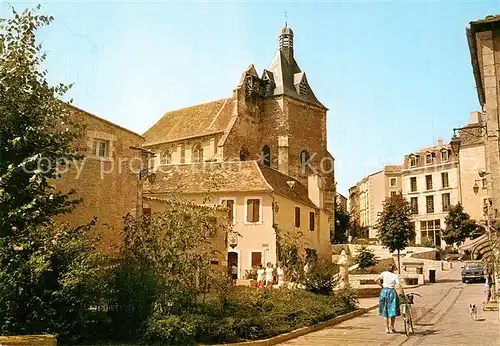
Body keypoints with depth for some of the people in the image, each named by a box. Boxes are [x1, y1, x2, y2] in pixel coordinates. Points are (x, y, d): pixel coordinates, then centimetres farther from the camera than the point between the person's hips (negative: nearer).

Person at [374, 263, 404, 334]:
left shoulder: (384, 273, 4)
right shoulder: (395, 276, 1)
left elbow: (376, 281, -4)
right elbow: (399, 285, -10)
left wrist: (382, 285, 10)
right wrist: (403, 293, -5)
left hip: (384, 291, 2)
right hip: (392, 292, -2)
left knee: (385, 311, 8)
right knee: (393, 310, 12)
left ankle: (387, 328, 8)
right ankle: (392, 326, 3)